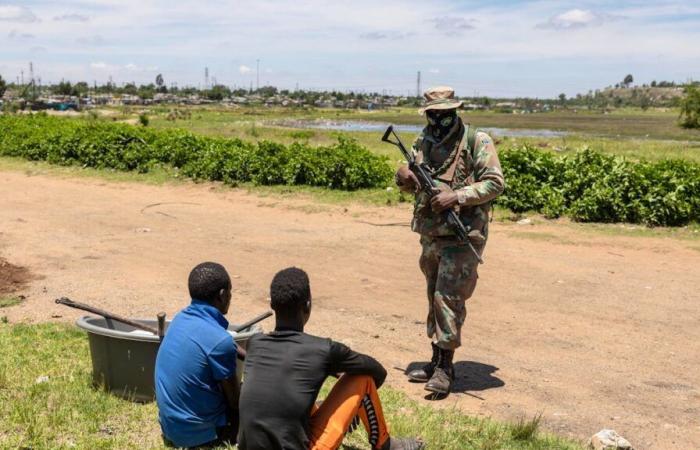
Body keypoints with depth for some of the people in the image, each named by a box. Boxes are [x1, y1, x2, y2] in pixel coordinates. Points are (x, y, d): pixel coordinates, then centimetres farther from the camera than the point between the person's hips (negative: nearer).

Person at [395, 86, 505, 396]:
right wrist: (406, 181, -5)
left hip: (462, 235, -7)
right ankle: (436, 359, 24)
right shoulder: (423, 142, 11)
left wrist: (457, 196, -22)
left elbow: (495, 183, -12)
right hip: (430, 234, 7)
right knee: (434, 297, 13)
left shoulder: (477, 142, -8)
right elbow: (415, 183, 19)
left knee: (449, 298, -8)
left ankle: (445, 367, 1)